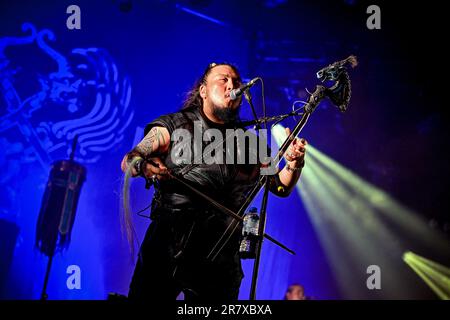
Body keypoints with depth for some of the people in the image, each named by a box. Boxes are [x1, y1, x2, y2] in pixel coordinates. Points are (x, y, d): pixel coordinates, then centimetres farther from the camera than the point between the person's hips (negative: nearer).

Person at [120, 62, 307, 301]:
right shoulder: (174, 126, 7)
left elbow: (281, 187, 13)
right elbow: (128, 161, 1)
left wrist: (294, 164, -8)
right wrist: (143, 166, -23)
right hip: (166, 246, -2)